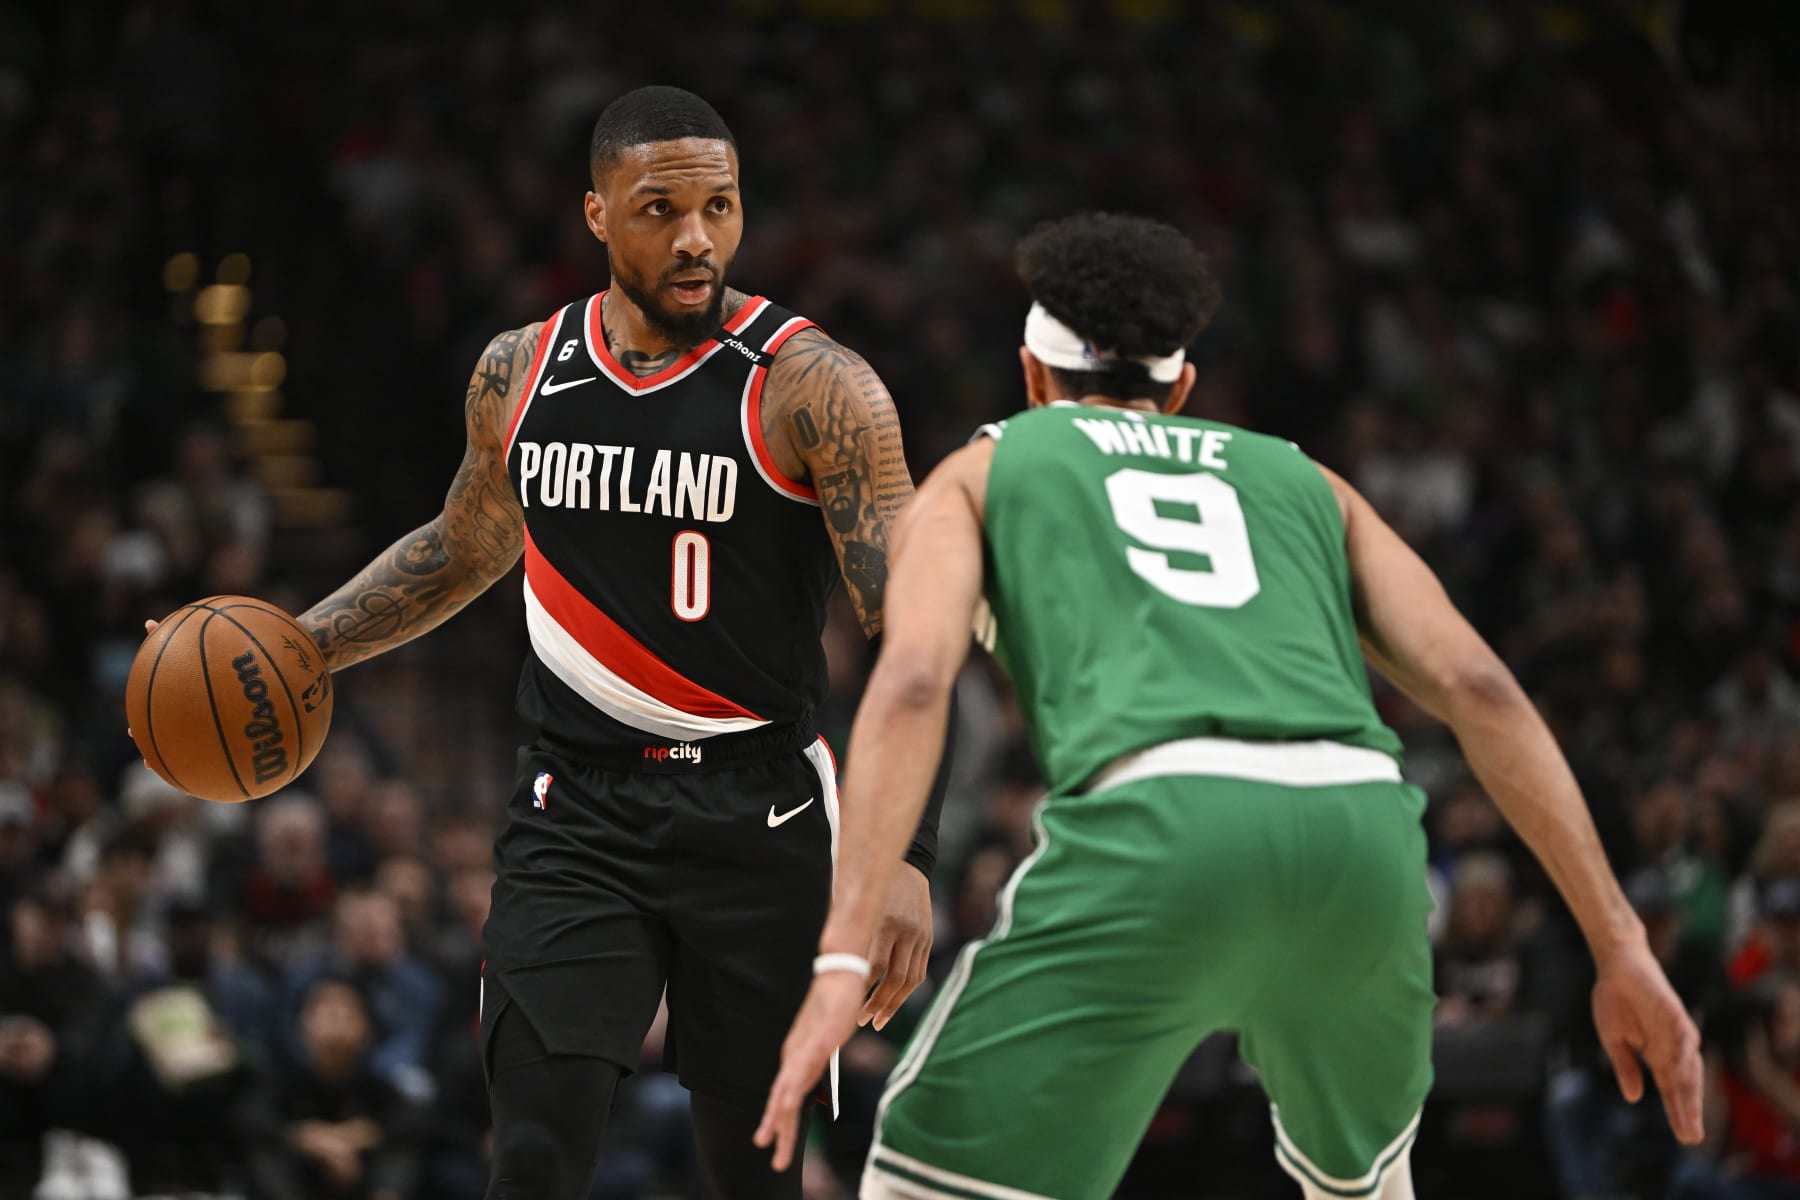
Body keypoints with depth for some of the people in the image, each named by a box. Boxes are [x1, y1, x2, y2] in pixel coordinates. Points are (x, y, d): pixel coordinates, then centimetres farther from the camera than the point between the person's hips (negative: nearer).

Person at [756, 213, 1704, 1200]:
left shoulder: (980, 472, 26)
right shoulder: (1299, 479, 34)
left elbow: (913, 680, 5)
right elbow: (1476, 687, 20)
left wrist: (843, 958, -5)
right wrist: (1620, 946, 16)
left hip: (1160, 824, -4)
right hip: (1361, 824, 4)